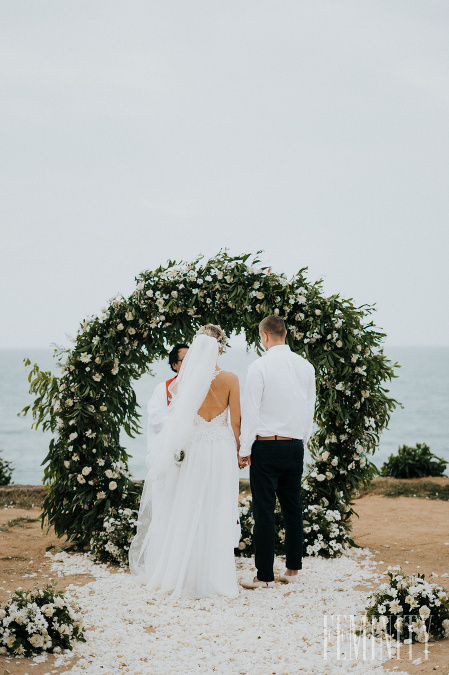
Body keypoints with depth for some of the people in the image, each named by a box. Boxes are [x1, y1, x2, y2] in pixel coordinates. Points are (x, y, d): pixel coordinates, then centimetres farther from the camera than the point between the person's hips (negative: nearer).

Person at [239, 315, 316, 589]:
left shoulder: (260, 366, -10)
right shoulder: (306, 366, 5)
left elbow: (251, 410, -9)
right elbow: (310, 410, 12)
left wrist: (245, 449, -2)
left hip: (266, 445, -5)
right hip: (295, 446, 5)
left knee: (264, 510, -2)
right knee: (293, 508, 12)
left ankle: (265, 575, 0)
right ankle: (293, 569, 18)